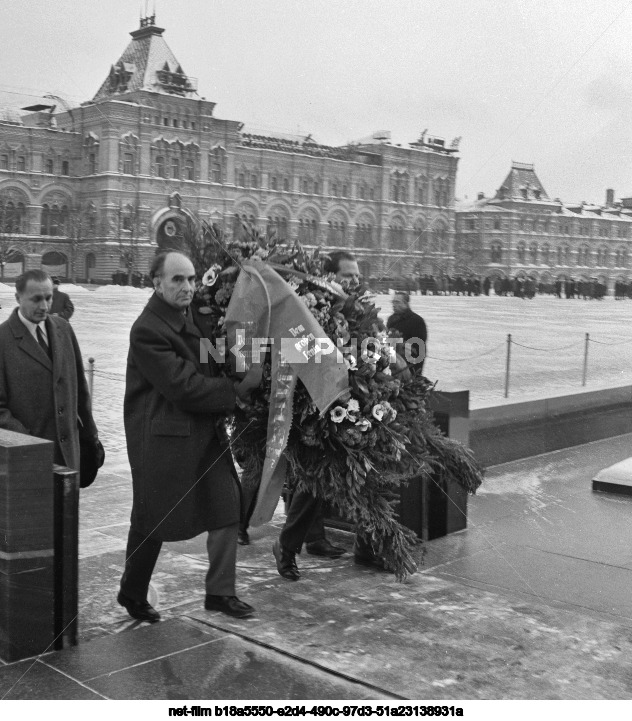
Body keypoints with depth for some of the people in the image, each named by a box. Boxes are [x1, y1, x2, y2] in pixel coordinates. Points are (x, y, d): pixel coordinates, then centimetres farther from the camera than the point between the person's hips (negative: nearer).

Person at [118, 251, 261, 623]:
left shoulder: (195, 316, 8)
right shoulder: (147, 330, -18)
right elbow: (183, 386, -22)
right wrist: (237, 390, -16)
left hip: (207, 431, 7)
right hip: (163, 436, -7)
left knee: (227, 505, 4)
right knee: (153, 521, 7)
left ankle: (220, 592, 18)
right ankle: (133, 593, 29)